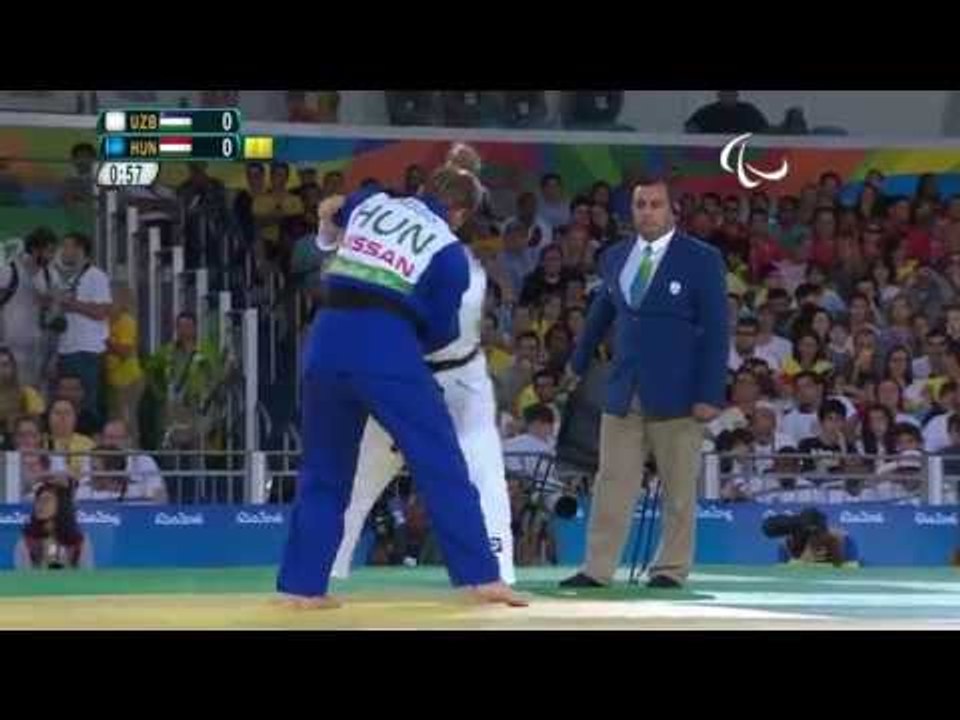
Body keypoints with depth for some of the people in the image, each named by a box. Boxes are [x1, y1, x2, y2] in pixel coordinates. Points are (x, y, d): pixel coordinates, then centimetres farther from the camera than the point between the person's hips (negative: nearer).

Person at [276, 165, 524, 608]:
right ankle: (481, 577, 0)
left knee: (323, 471, 16)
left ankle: (301, 584, 13)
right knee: (442, 466, 3)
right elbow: (440, 332, 11)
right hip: (387, 351, -4)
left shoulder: (370, 202, 16)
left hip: (327, 343, 4)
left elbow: (331, 211, 38)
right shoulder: (451, 254, 6)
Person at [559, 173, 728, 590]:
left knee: (679, 489, 3)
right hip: (623, 392, 4)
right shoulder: (615, 258, 10)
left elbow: (716, 331, -6)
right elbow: (601, 314, 26)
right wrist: (579, 362, 36)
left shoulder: (701, 260, -4)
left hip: (676, 394, -4)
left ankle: (671, 569, 11)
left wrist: (710, 394, -13)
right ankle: (598, 569, 1)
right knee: (612, 484, 1)